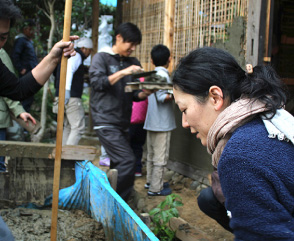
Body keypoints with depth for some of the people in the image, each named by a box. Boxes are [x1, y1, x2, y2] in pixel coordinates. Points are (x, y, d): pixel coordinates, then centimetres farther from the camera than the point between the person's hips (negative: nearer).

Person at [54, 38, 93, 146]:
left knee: (68, 127, 13)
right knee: (79, 127, -11)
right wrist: (67, 90, -30)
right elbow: (69, 70, -23)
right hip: (71, 97, -10)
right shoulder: (76, 56, -6)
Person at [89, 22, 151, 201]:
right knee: (128, 161, -17)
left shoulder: (133, 63, 15)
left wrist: (144, 94, -7)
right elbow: (97, 82, -15)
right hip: (106, 122, -7)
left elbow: (134, 95, 15)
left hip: (123, 123, 7)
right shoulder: (102, 57, 0)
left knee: (119, 164, 8)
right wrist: (123, 72, -22)